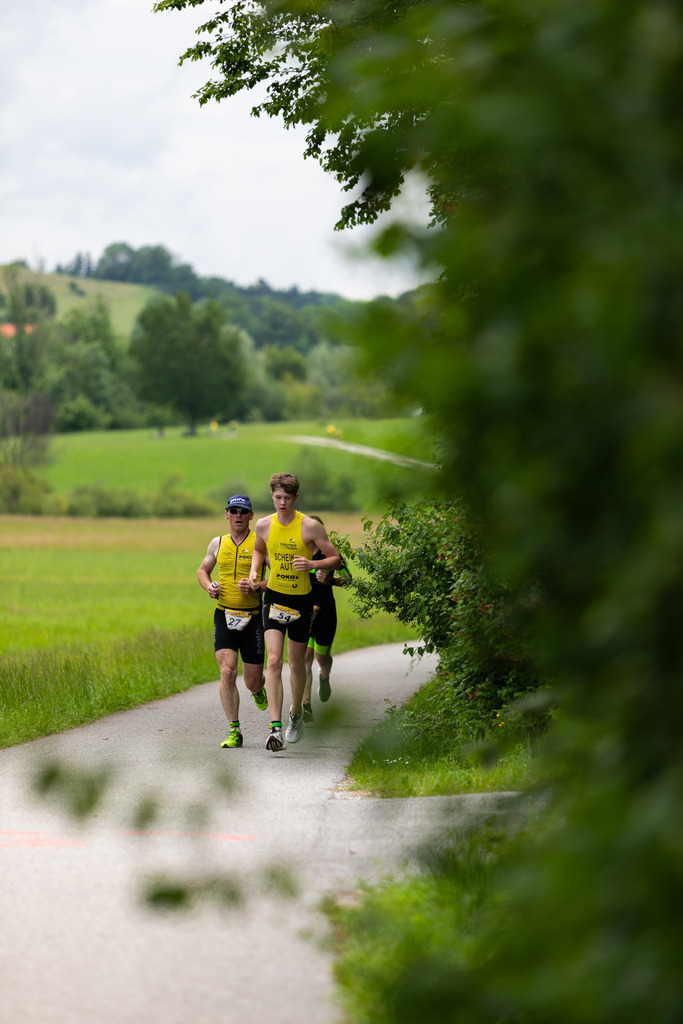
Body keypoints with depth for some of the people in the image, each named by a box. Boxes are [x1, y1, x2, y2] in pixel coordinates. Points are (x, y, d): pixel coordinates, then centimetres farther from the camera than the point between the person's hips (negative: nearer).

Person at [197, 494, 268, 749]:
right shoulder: (218, 543, 8)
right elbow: (202, 570, 24)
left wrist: (257, 587, -21)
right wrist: (208, 587, 2)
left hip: (253, 617, -2)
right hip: (224, 615, 2)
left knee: (252, 682, 4)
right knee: (227, 672, -15)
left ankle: (258, 689, 43)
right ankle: (234, 731, -9)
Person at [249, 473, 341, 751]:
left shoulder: (310, 526, -11)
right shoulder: (263, 525, -1)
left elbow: (335, 559, -6)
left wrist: (311, 564, -24)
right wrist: (254, 572, 2)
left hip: (301, 600, -1)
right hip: (274, 597, 1)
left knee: (296, 663, 11)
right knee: (273, 661, -13)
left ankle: (296, 713, 39)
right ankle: (275, 727, -19)